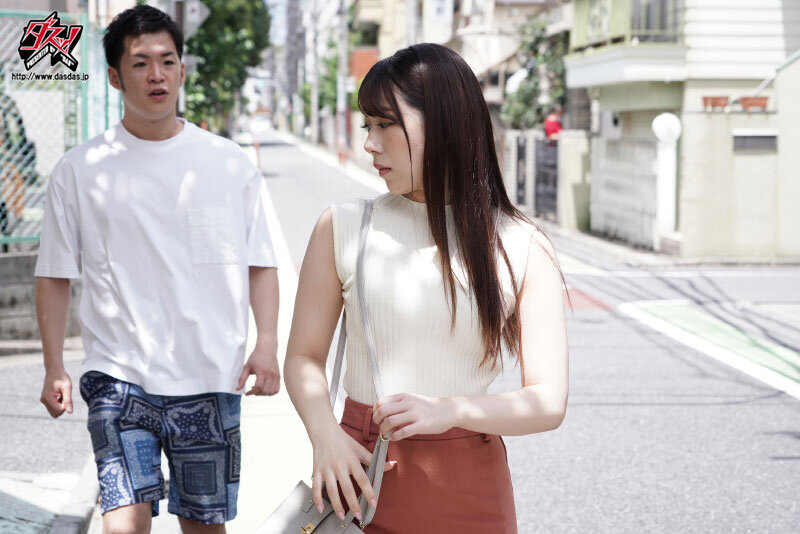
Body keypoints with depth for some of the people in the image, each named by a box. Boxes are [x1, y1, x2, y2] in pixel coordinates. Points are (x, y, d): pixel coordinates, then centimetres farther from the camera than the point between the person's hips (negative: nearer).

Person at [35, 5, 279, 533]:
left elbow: (260, 264, 9)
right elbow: (54, 277, 7)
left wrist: (267, 345, -4)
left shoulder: (231, 164, 5)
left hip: (211, 380, 1)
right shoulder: (80, 171, 2)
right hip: (120, 376, -1)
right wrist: (54, 368, 0)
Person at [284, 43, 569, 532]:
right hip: (358, 475, 1)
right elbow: (305, 356, 2)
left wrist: (451, 411, -25)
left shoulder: (522, 249, -5)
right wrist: (324, 433, -18)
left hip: (469, 490, 0)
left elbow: (548, 402, -8)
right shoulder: (343, 229, -1)